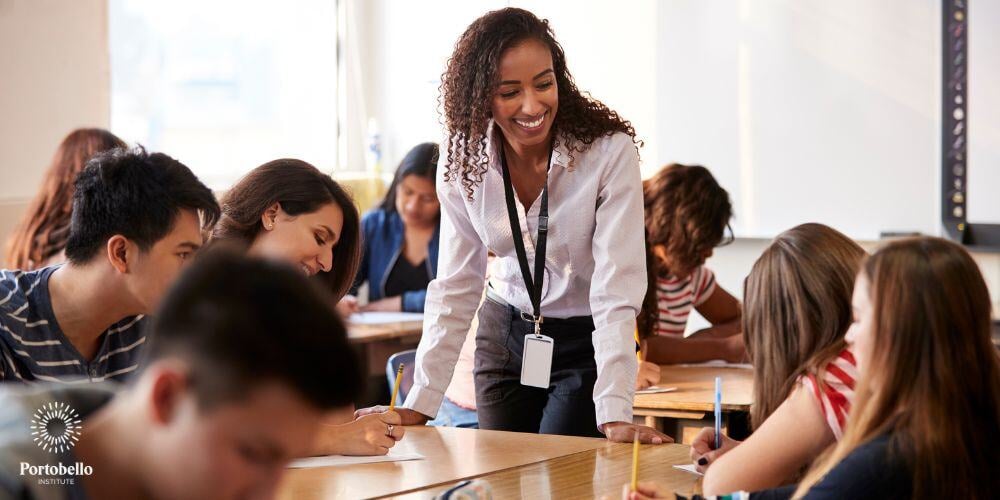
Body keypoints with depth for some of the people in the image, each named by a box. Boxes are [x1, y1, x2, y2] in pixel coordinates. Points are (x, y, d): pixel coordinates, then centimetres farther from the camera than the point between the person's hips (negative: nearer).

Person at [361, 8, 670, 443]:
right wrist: (418, 407, -12)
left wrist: (615, 414, -35)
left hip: (586, 343, -4)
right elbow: (455, 288, -5)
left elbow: (616, 289, -26)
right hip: (504, 337, 4)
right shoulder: (463, 160, -9)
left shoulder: (610, 153, -23)